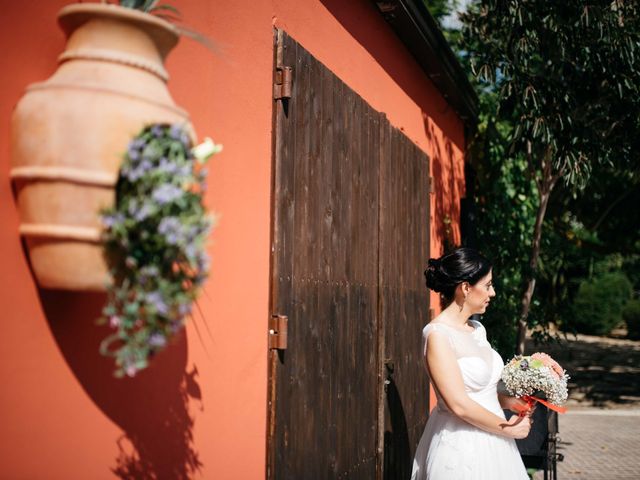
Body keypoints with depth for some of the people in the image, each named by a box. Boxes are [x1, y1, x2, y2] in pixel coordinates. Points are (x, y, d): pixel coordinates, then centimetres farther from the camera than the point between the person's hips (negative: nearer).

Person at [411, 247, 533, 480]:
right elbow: (459, 404, -21)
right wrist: (508, 428, -10)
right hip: (461, 447, -8)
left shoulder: (477, 329, 8)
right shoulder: (437, 334, -17)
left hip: (491, 443, 8)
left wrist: (507, 401, 2)